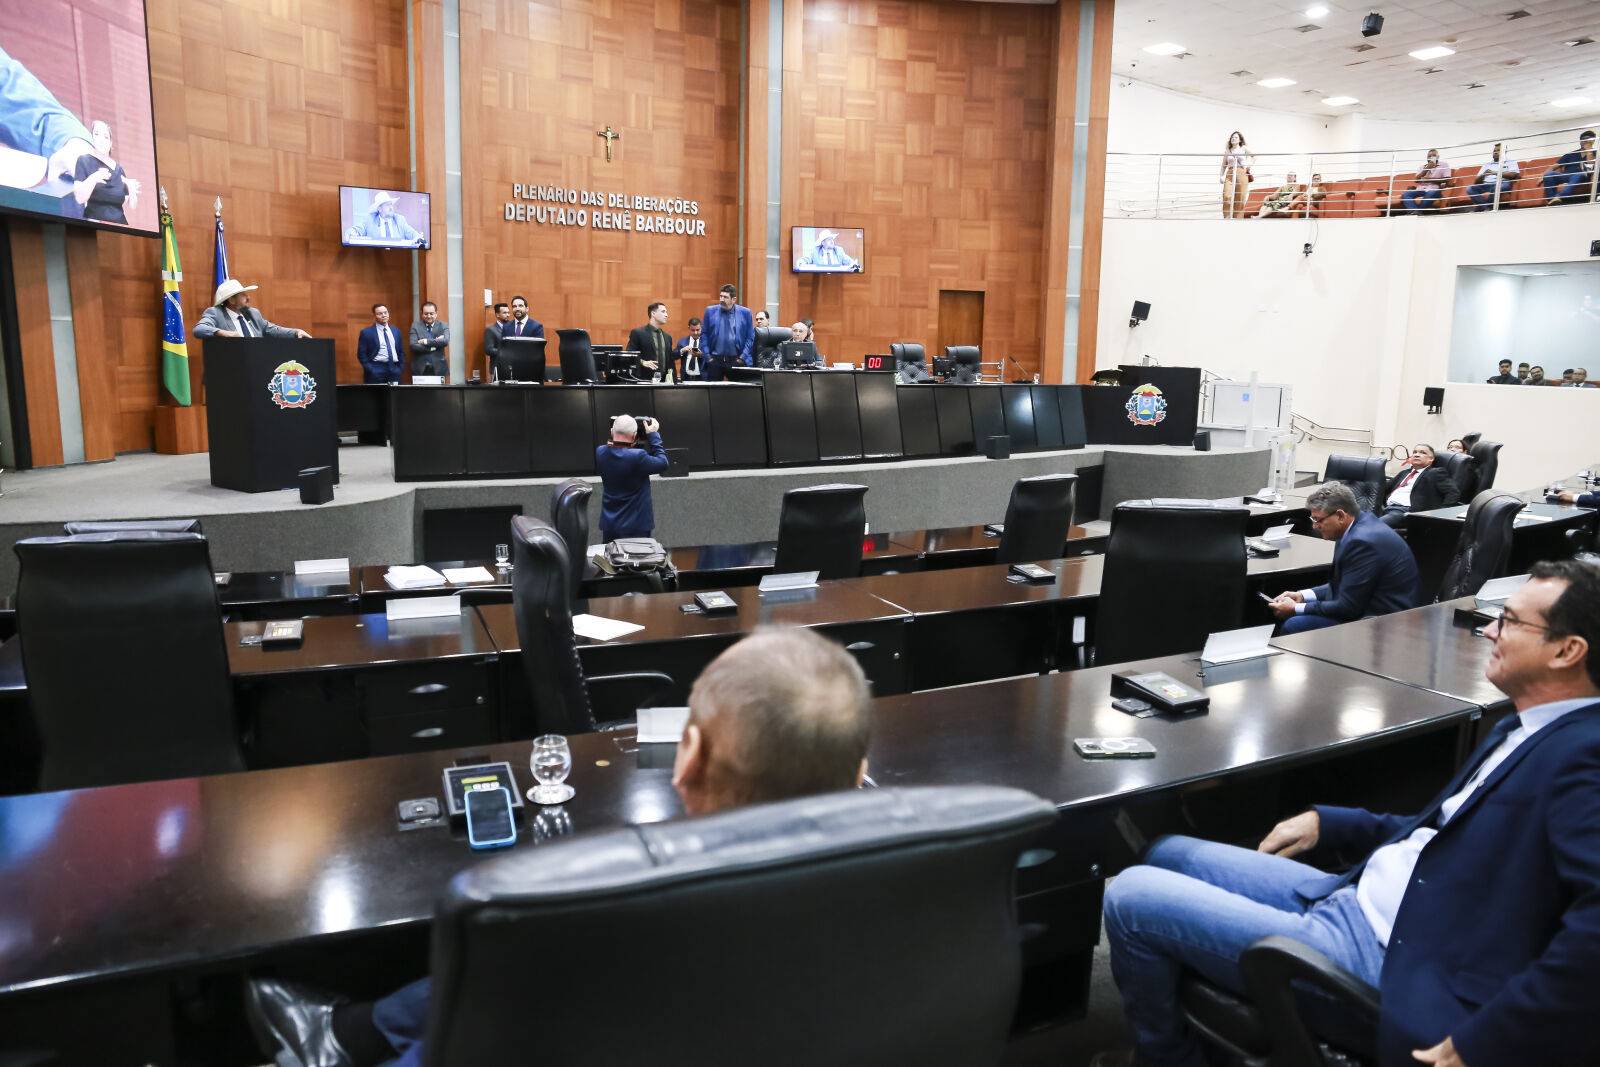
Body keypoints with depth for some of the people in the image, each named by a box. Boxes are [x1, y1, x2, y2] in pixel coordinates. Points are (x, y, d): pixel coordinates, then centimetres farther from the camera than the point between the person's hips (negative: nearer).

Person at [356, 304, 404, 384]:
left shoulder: (396, 331, 14)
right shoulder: (367, 332, 0)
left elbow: (400, 352, 18)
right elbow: (361, 355, -3)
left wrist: (400, 369, 7)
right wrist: (371, 370, -11)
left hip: (394, 370, 4)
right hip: (376, 372, -4)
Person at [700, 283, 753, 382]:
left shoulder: (745, 313, 1)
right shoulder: (710, 311, 4)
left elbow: (750, 337, 5)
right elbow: (704, 335, 8)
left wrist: (743, 357, -3)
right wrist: (707, 355, 0)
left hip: (736, 360, -1)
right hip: (714, 360, 1)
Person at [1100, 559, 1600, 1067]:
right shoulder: (1527, 731, 12)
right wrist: (1327, 822, 14)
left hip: (1383, 953, -10)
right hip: (1353, 897, 10)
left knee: (1130, 896, -8)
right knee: (1164, 856, 17)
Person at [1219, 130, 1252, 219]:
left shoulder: (1244, 149, 9)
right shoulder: (1227, 151, 12)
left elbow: (1254, 156, 19)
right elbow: (1224, 165, 10)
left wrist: (1249, 165, 6)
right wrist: (1222, 176, -3)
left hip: (1241, 174, 0)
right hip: (1230, 174, 1)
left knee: (1240, 198, -4)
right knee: (1227, 196, -17)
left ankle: (1238, 218, 1)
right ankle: (1227, 217, -12)